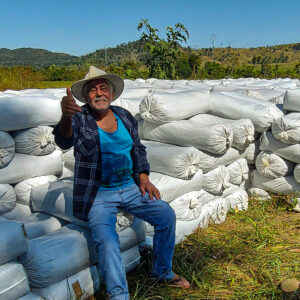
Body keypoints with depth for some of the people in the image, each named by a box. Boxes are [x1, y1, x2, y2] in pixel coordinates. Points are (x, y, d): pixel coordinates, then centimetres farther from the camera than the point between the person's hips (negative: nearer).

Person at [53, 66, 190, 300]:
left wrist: (144, 178, 3)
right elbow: (65, 141, -28)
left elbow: (138, 149, 16)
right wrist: (66, 117, -49)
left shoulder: (125, 117, 8)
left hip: (130, 187, 5)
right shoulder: (80, 119, -6)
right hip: (97, 194, -4)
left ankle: (163, 272, 13)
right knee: (106, 240, -25)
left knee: (166, 215, -7)